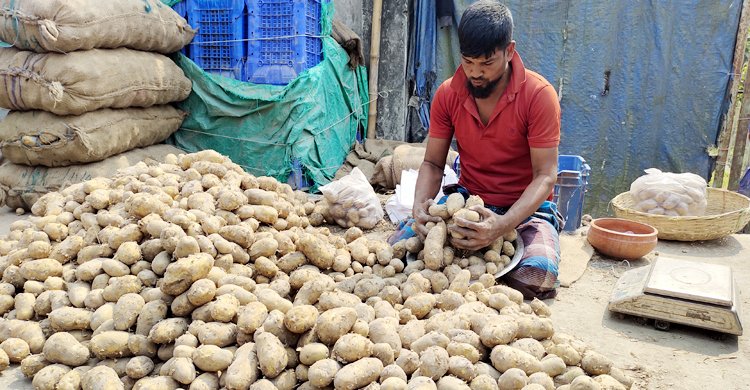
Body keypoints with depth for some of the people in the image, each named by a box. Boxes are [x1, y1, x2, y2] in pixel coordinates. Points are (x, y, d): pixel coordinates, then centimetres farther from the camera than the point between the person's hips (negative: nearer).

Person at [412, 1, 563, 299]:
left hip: (526, 208, -2)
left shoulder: (539, 95, -15)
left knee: (536, 278, -32)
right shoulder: (447, 94, -3)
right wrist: (420, 204, -20)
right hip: (466, 199, 3)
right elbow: (433, 164, 2)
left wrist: (502, 225, -33)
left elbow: (545, 176, -16)